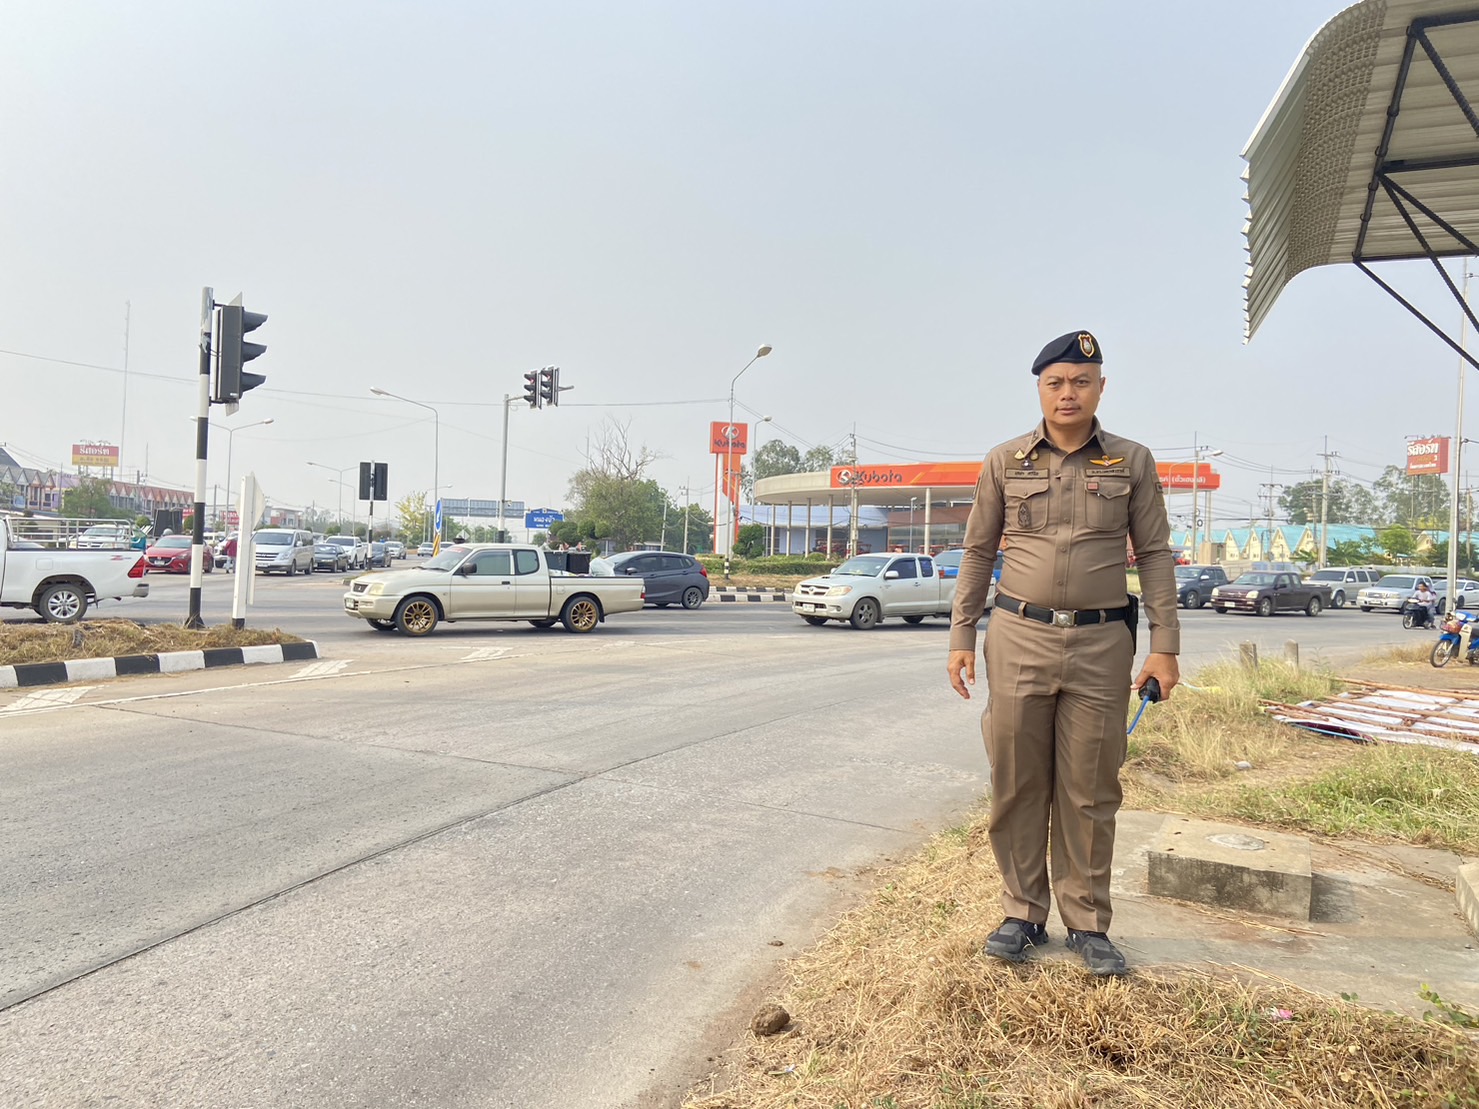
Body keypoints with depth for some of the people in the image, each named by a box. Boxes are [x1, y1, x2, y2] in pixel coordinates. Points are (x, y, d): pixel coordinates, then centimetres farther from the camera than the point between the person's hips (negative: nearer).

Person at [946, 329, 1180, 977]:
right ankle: (1023, 914, 19)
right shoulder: (1004, 462, 6)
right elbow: (978, 553, 10)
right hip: (1018, 638, 0)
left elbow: (1154, 555, 7)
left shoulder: (1132, 462, 7)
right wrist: (961, 638, 5)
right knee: (1017, 785, 5)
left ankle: (1088, 924, 19)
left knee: (1090, 791, 5)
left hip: (1102, 644, 0)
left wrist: (1164, 646, 0)